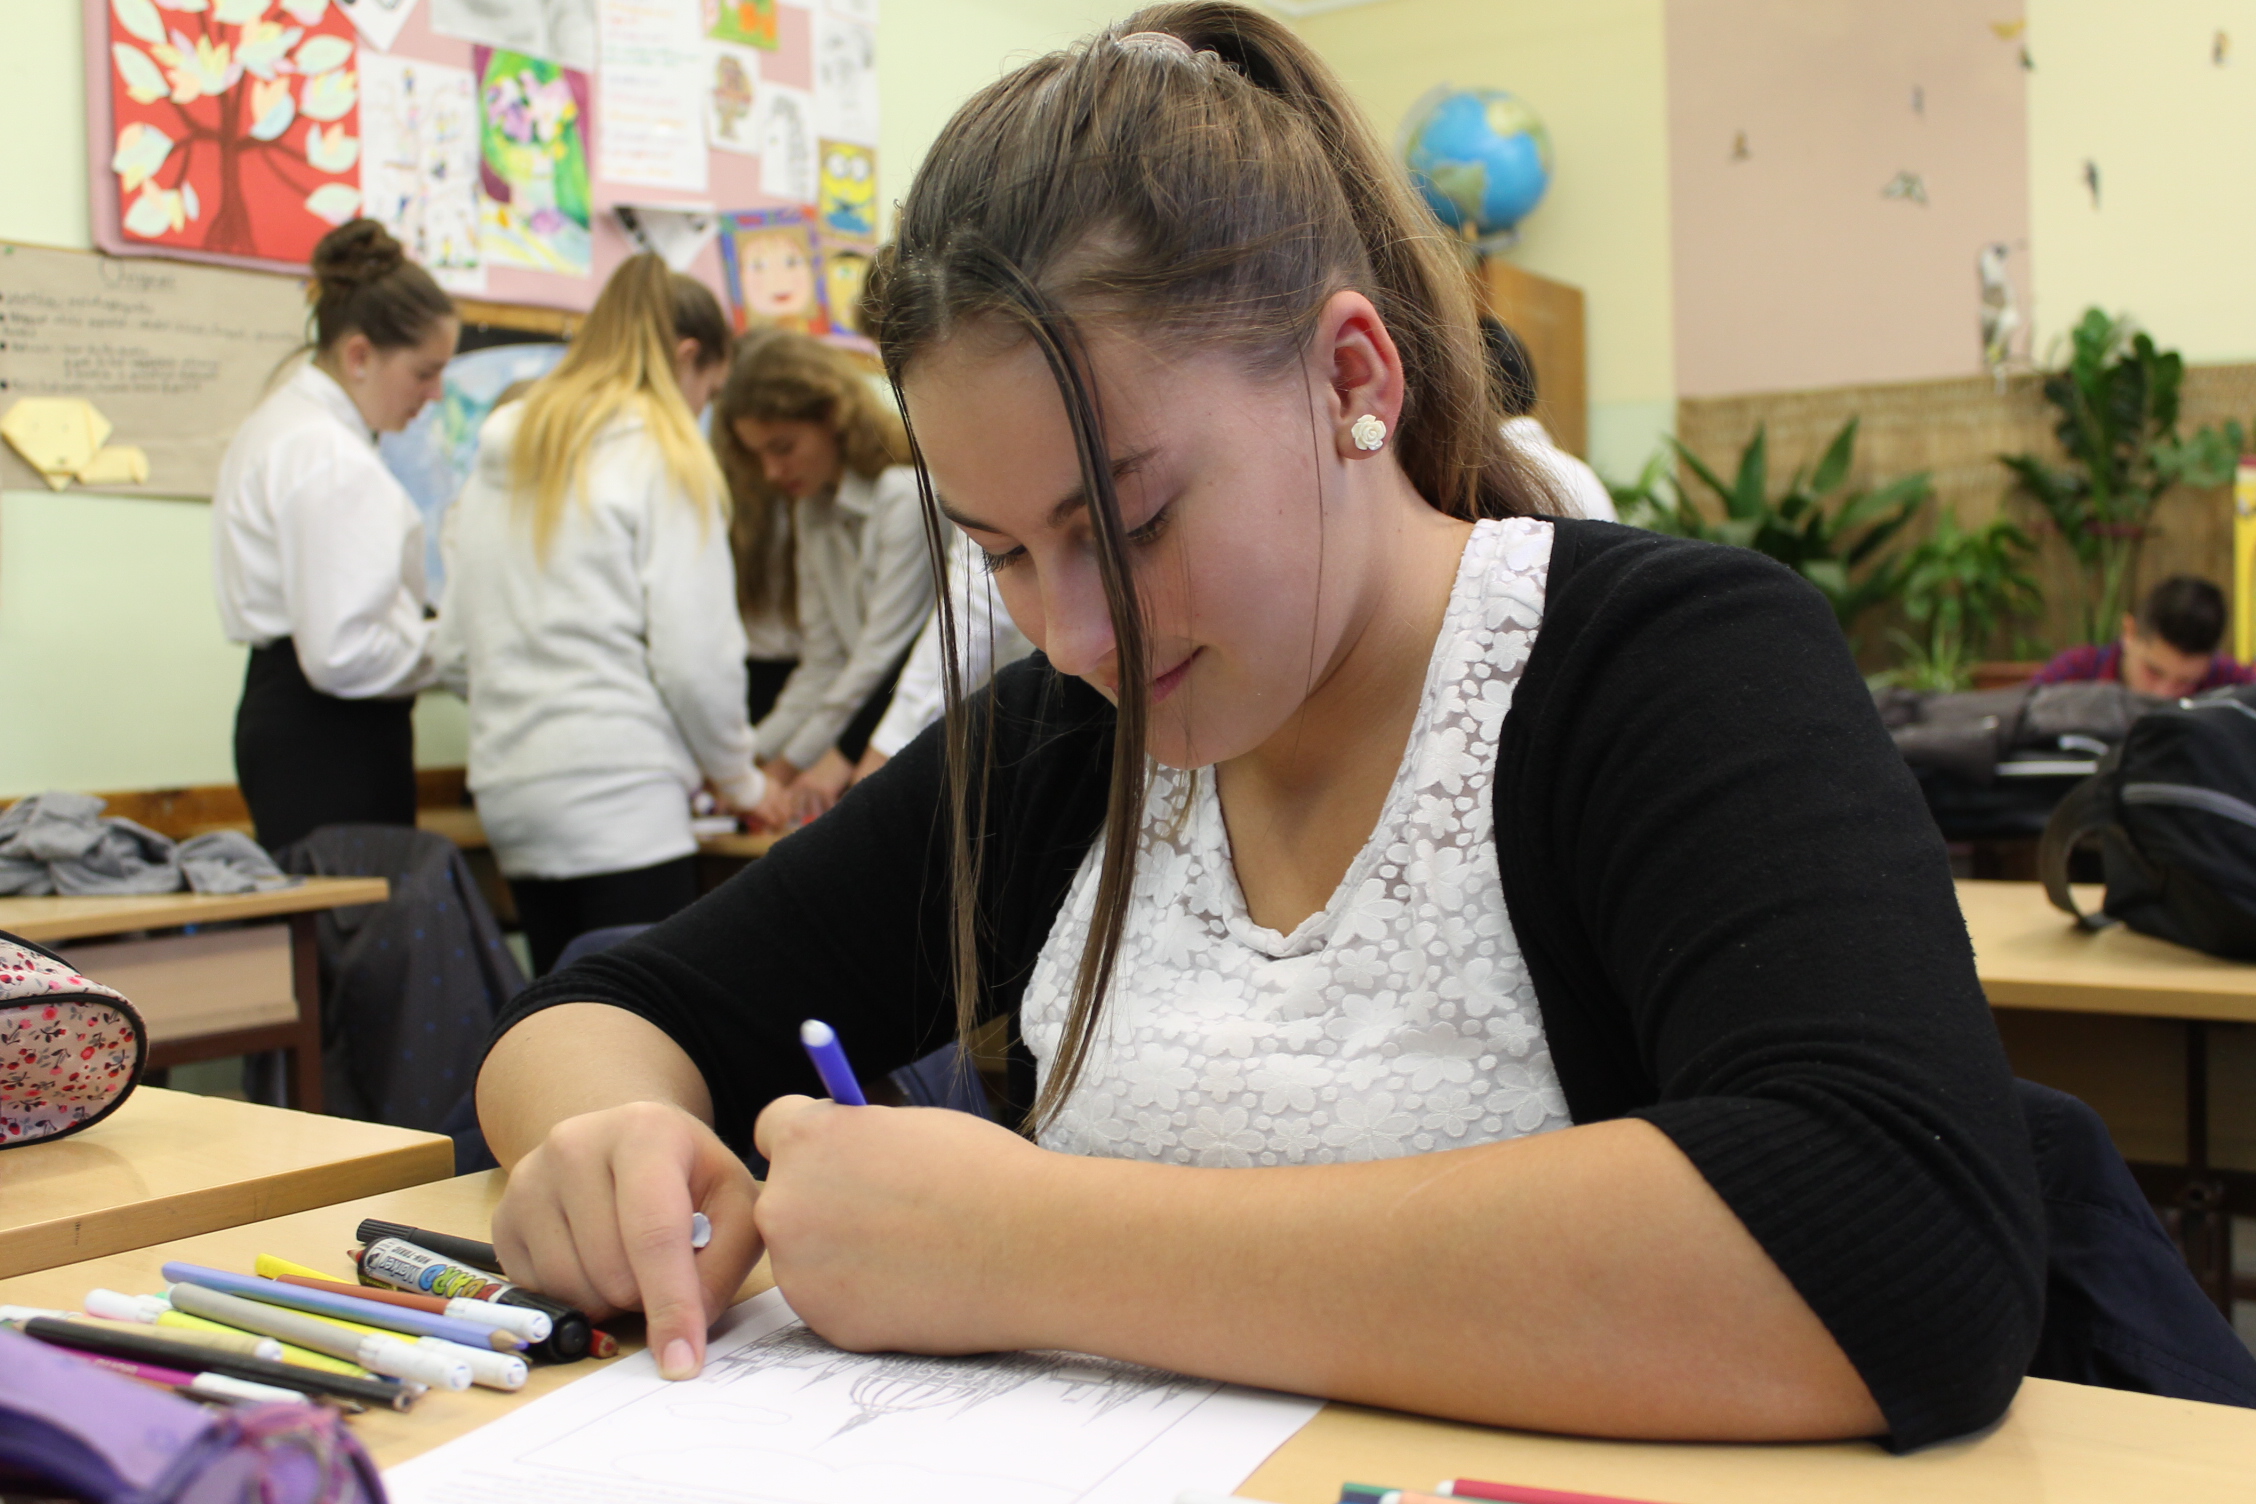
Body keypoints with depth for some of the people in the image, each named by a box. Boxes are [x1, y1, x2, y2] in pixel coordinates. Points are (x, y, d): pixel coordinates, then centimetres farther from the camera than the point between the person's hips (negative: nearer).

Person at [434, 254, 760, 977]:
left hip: (510, 789, 7)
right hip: (619, 790, -7)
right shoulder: (664, 458, -4)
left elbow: (455, 649, 15)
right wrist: (740, 780, 6)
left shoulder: (500, 458, 17)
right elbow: (696, 659, -9)